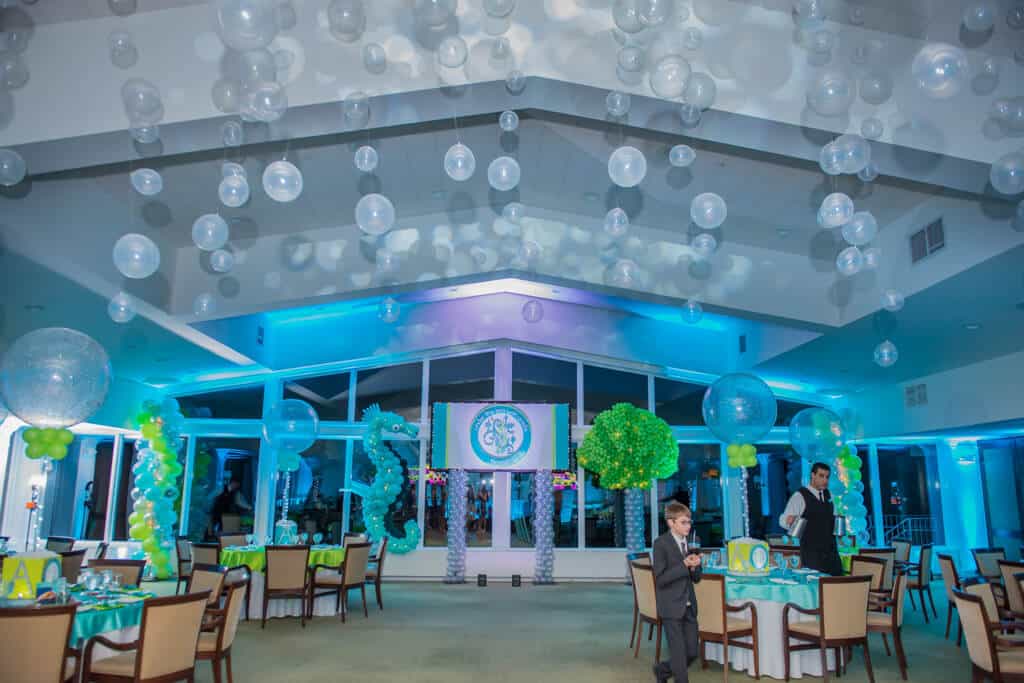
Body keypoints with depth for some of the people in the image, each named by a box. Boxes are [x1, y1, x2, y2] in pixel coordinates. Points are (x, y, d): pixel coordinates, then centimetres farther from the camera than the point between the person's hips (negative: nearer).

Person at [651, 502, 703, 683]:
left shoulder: (690, 543, 9)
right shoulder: (661, 543, -11)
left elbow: (696, 578, 12)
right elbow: (660, 579, -17)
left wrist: (694, 566, -10)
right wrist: (684, 564, -24)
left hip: (689, 606, 7)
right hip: (671, 607, -7)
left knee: (692, 651, 11)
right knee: (679, 653, -1)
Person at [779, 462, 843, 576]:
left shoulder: (828, 495, 12)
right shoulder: (800, 496, -9)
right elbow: (783, 519, -16)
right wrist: (789, 520, -39)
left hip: (831, 549, 6)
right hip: (811, 551, -6)